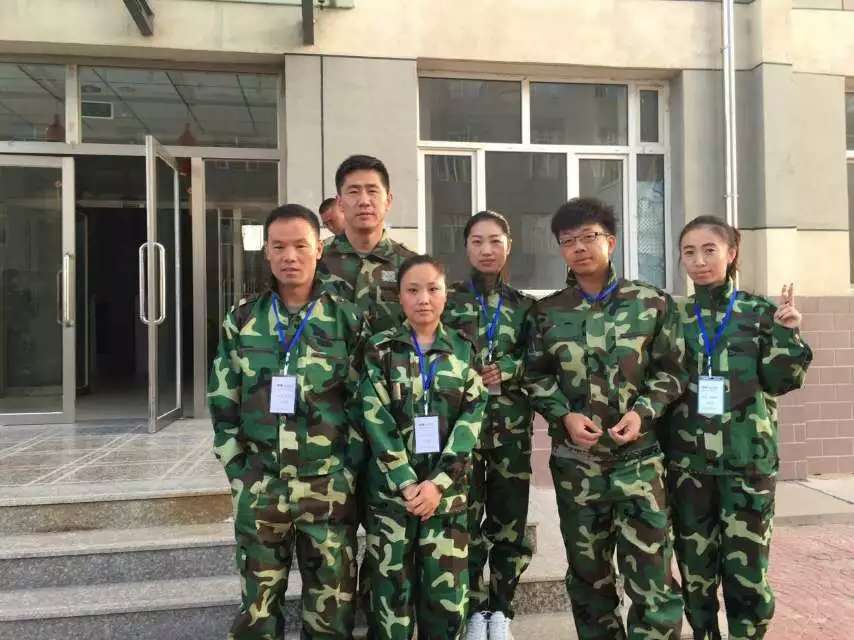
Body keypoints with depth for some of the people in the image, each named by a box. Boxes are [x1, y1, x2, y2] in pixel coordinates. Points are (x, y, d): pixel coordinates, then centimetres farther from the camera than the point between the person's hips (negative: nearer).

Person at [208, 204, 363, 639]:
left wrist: (349, 468, -5)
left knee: (331, 603, 11)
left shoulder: (345, 319, -2)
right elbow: (222, 403, 7)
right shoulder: (241, 321, 4)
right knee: (257, 604, 13)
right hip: (260, 486, 2)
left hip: (329, 485, -1)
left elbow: (362, 401, -1)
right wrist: (236, 468, 2)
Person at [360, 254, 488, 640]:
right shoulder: (380, 350, 0)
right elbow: (378, 422, -7)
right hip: (391, 489, -1)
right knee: (392, 593, 7)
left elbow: (471, 420, -2)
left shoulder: (464, 351, 4)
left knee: (447, 593, 6)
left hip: (447, 490, 1)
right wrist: (408, 484, -14)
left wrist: (438, 483, -12)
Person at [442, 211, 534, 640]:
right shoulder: (448, 300, 4)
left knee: (510, 520, 6)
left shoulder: (523, 305, 10)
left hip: (511, 427, 2)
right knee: (466, 520, 0)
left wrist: (506, 369, -10)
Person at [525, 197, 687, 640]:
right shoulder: (548, 312, 4)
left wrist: (644, 411, -11)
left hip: (638, 454, -1)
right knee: (587, 570, 14)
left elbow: (672, 371, 5)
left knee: (651, 570, -3)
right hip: (575, 458, 2)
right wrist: (565, 416, -8)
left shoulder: (652, 303, 1)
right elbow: (536, 377, 8)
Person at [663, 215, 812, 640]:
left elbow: (781, 381, -2)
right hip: (688, 460, 2)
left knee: (747, 570, 1)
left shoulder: (761, 312, 2)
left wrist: (786, 334, -15)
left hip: (748, 459, -1)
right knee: (695, 569, 10)